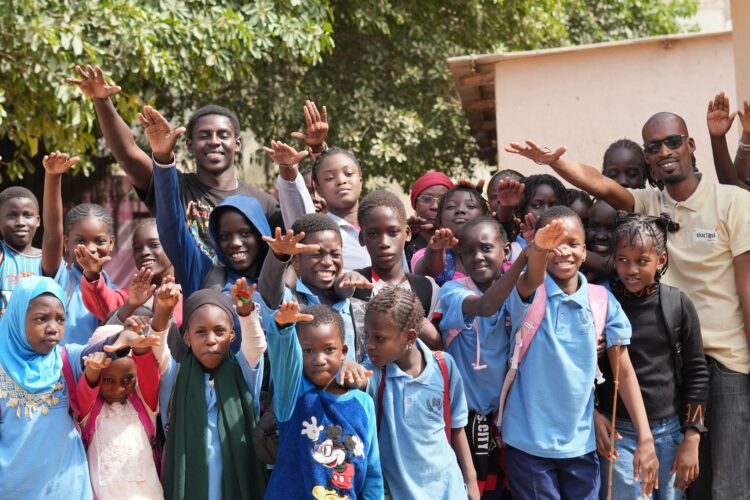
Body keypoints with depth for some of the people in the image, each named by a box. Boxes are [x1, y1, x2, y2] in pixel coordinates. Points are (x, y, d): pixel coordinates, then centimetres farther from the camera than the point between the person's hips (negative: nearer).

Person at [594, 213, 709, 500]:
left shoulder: (678, 305, -2)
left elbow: (697, 373, 2)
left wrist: (691, 438, -1)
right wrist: (594, 415, -7)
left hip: (671, 432, 2)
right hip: (619, 433, -1)